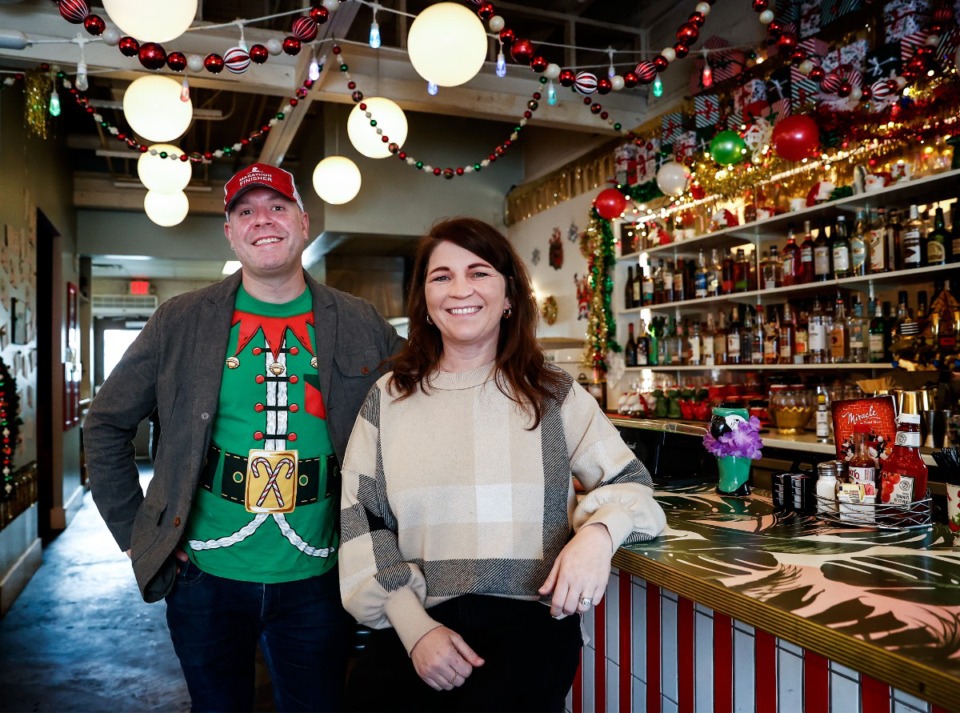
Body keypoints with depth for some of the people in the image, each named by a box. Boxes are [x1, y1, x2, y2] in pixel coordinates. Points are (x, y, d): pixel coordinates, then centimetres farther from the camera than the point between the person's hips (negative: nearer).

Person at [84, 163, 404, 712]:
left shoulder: (362, 326, -3)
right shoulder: (181, 322, -2)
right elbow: (107, 425, 6)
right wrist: (135, 532, 3)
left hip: (317, 580, 0)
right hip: (205, 577, 1)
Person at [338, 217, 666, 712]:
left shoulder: (552, 395, 5)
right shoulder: (388, 398, 6)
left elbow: (629, 483, 8)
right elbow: (360, 521, 3)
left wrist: (598, 532, -14)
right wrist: (415, 626, -7)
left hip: (529, 620, -1)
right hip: (412, 624, 1)